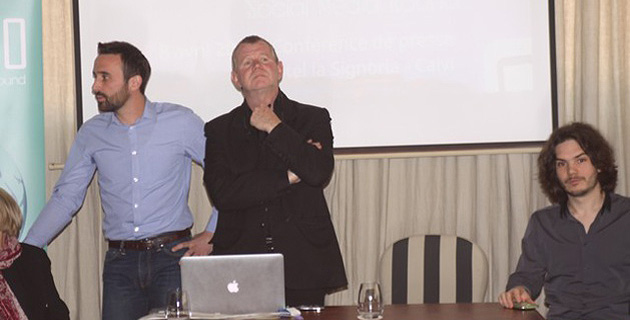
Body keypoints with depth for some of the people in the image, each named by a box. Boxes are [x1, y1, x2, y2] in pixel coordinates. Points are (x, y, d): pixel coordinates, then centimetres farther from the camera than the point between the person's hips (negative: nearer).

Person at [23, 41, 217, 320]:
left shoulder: (180, 122, -2)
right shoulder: (91, 132, 8)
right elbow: (65, 198, 10)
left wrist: (209, 235, -1)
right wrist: (24, 251, 1)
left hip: (173, 255, -2)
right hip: (120, 261, 3)